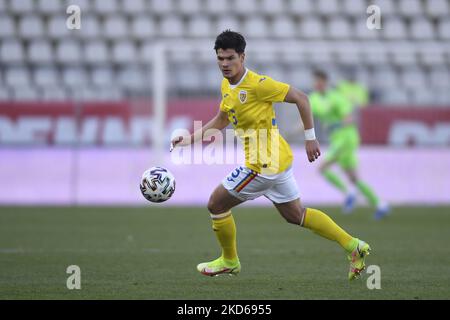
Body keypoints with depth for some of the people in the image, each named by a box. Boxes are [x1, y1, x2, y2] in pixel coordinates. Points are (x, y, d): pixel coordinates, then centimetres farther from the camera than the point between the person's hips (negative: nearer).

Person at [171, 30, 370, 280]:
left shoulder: (257, 84, -20)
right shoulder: (226, 86, 7)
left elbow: (300, 98, -17)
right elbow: (220, 120, 22)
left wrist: (310, 137, -14)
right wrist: (191, 139, 13)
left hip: (264, 164, -9)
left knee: (216, 204, 2)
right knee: (295, 215, 19)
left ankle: (229, 261, 21)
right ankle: (352, 246, 21)